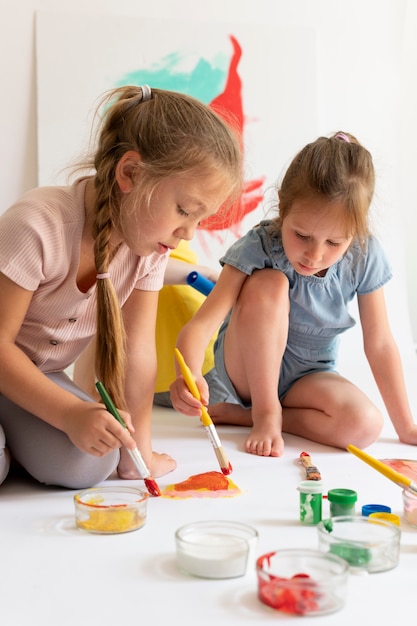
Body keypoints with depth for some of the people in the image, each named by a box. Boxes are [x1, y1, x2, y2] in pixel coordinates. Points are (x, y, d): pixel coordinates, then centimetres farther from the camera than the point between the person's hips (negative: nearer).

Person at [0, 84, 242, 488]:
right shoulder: (39, 227, -31)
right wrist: (72, 414, -34)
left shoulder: (150, 248, -11)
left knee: (89, 466, -19)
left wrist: (139, 453, -9)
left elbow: (138, 349, -8)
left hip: (42, 375, 6)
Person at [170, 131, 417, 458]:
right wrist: (190, 376, -55)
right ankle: (265, 413, -16)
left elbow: (379, 344, -8)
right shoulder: (258, 248, -26)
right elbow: (200, 325, -33)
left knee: (366, 425, -28)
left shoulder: (365, 257, -18)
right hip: (249, 366, -3)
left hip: (308, 377, 3)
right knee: (270, 283, -31)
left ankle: (238, 413, -12)